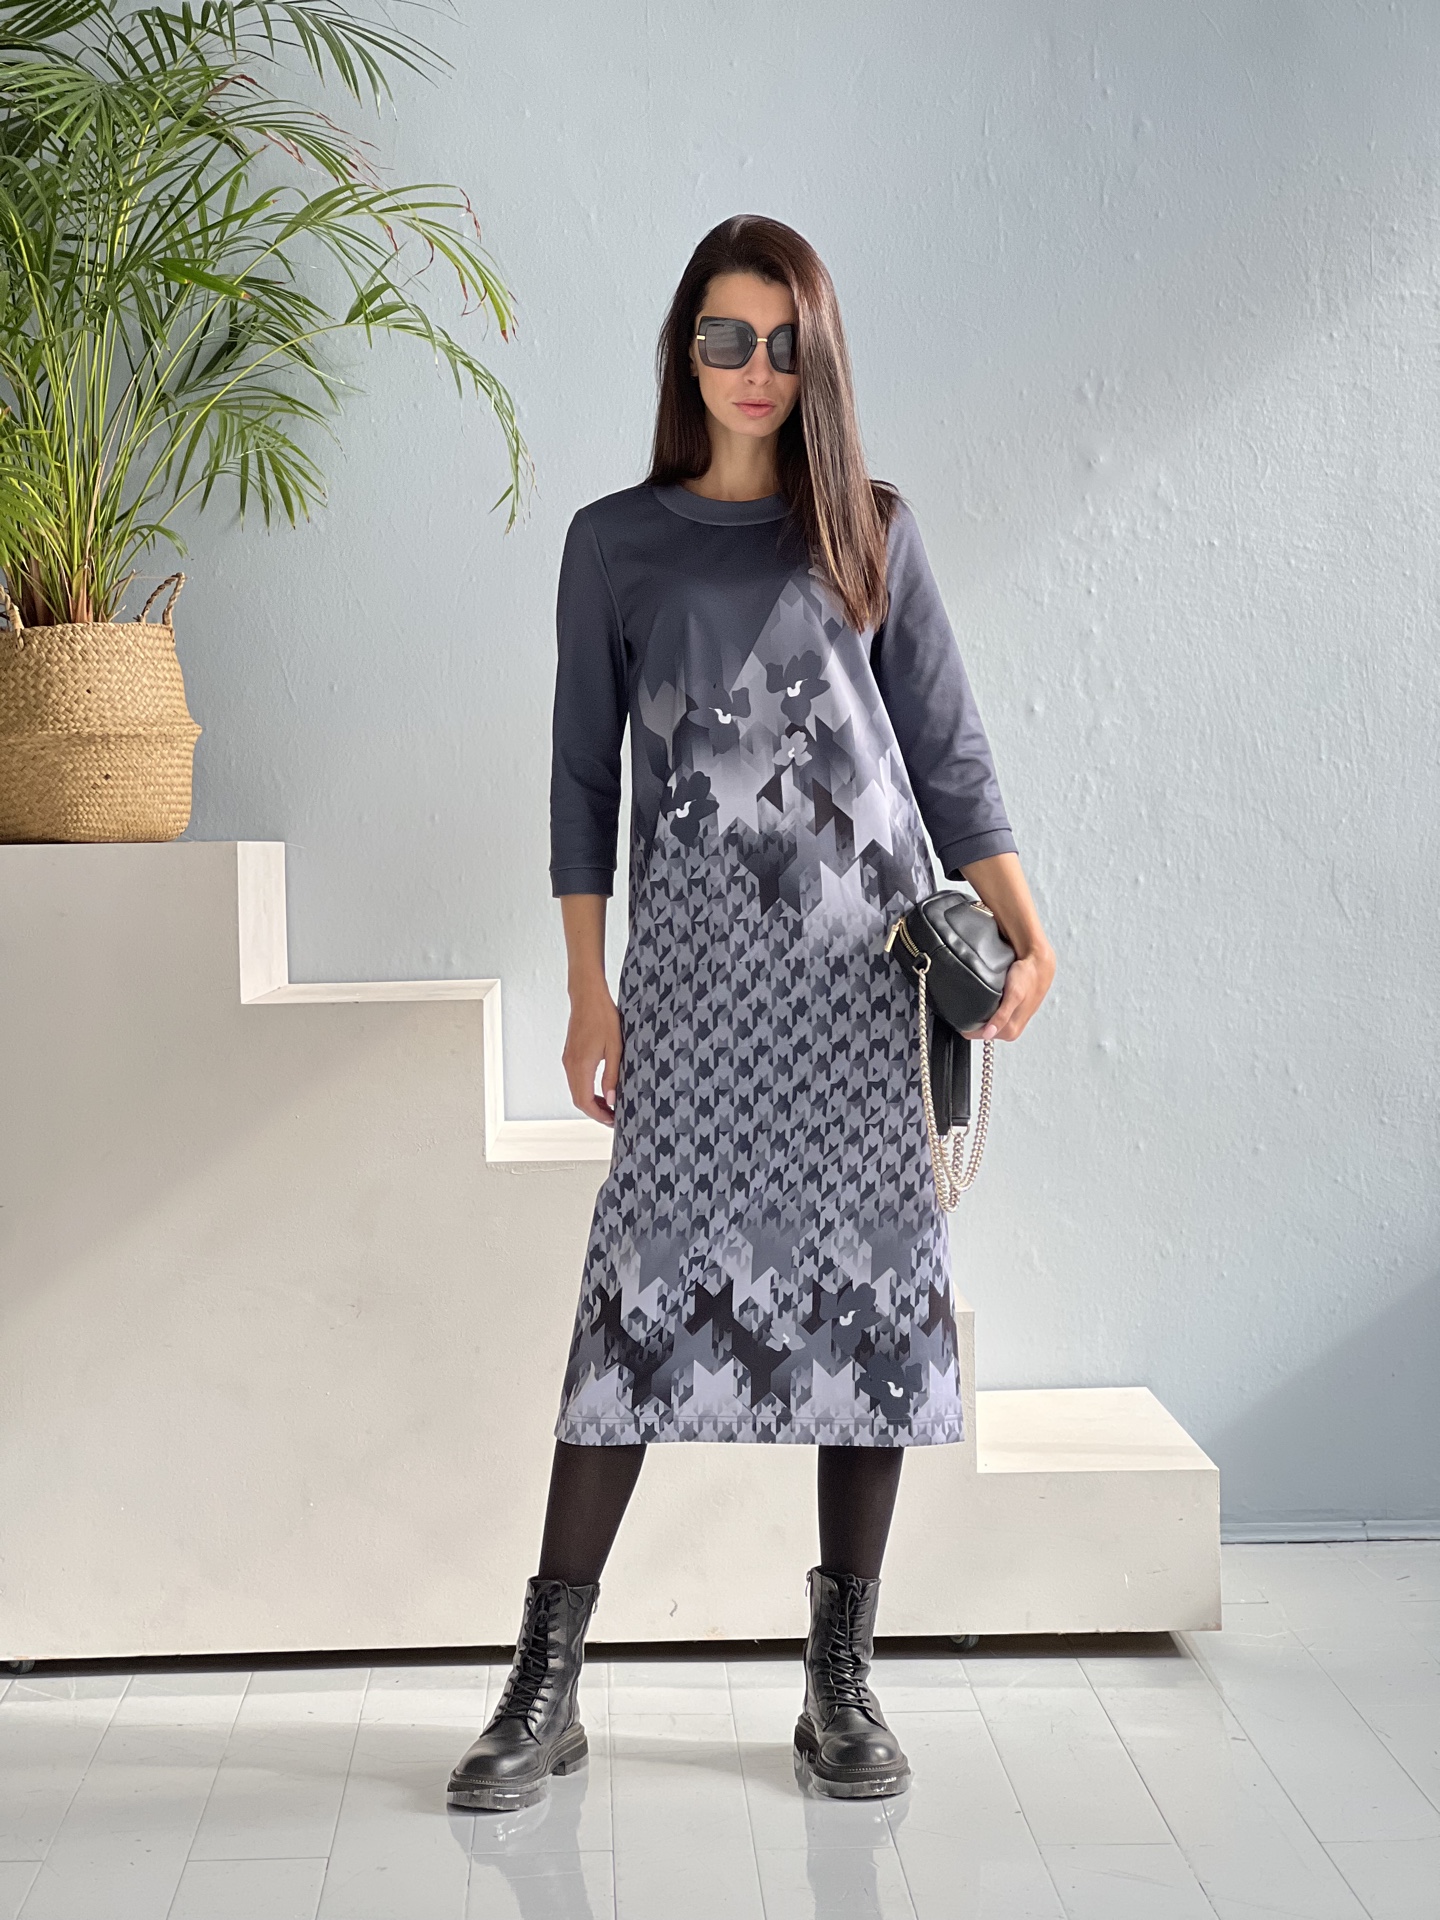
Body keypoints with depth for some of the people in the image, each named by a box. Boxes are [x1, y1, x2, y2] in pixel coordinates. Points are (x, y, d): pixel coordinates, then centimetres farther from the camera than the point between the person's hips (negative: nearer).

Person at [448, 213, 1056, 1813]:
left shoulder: (870, 534, 11)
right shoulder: (616, 542, 9)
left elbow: (949, 754, 8)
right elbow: (584, 775, 8)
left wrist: (1021, 927, -5)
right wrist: (588, 990, 1)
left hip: (870, 960, 1)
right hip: (697, 971, -1)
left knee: (873, 1287, 0)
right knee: (649, 1290, -7)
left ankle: (842, 1679, 11)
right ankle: (548, 1682, 1)